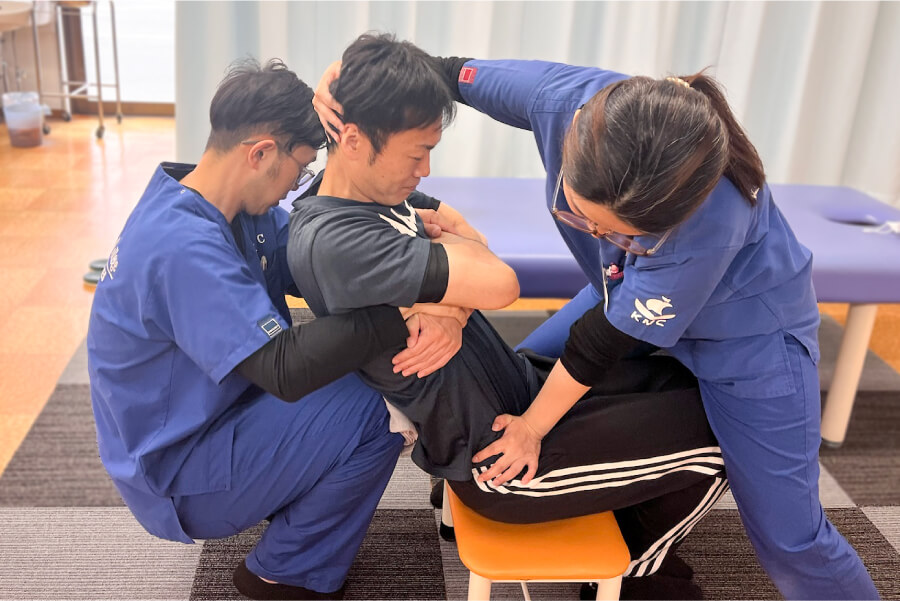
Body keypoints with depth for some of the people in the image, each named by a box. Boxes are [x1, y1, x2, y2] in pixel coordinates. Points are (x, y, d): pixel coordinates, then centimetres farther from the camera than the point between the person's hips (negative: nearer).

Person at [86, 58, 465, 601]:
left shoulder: (239, 209, -3)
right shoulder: (183, 247, -32)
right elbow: (285, 368, -35)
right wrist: (401, 316, -36)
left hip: (211, 414, 9)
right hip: (176, 475, -9)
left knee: (368, 371, 6)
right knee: (375, 411, -19)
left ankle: (293, 510, 18)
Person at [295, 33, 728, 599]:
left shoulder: (374, 189, 2)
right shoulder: (332, 241, -30)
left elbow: (470, 241, 3)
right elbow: (499, 284, -35)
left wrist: (450, 310, -19)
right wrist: (448, 244, -13)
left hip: (517, 381, 10)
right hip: (494, 454, -9)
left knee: (691, 381, 15)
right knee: (717, 433, -4)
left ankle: (632, 526, 33)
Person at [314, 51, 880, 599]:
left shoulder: (712, 222, -42)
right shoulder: (562, 97, -30)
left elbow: (609, 339, -29)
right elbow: (447, 74, -13)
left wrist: (532, 427, -16)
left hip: (746, 330, -5)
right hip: (631, 290, 6)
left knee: (786, 532, -3)